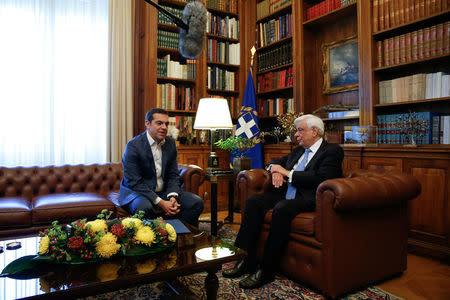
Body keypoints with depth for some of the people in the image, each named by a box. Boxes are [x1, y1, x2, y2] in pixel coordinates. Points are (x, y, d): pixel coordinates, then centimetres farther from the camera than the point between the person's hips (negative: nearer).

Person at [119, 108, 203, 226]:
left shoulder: (170, 143, 3)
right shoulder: (133, 146, -14)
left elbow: (173, 175, 5)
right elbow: (134, 182, -18)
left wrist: (172, 197, -15)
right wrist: (160, 202, -25)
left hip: (164, 191, 5)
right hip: (137, 191, -5)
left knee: (196, 202, -12)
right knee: (144, 207, -38)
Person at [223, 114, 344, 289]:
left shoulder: (333, 151, -2)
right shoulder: (299, 151, 22)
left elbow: (321, 178, -18)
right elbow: (277, 162, 31)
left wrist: (288, 173, -13)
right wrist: (275, 169, 5)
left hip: (310, 201, -8)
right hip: (287, 195, 8)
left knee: (281, 208, -35)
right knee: (253, 201, -12)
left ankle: (265, 270, -24)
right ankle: (246, 260, -10)